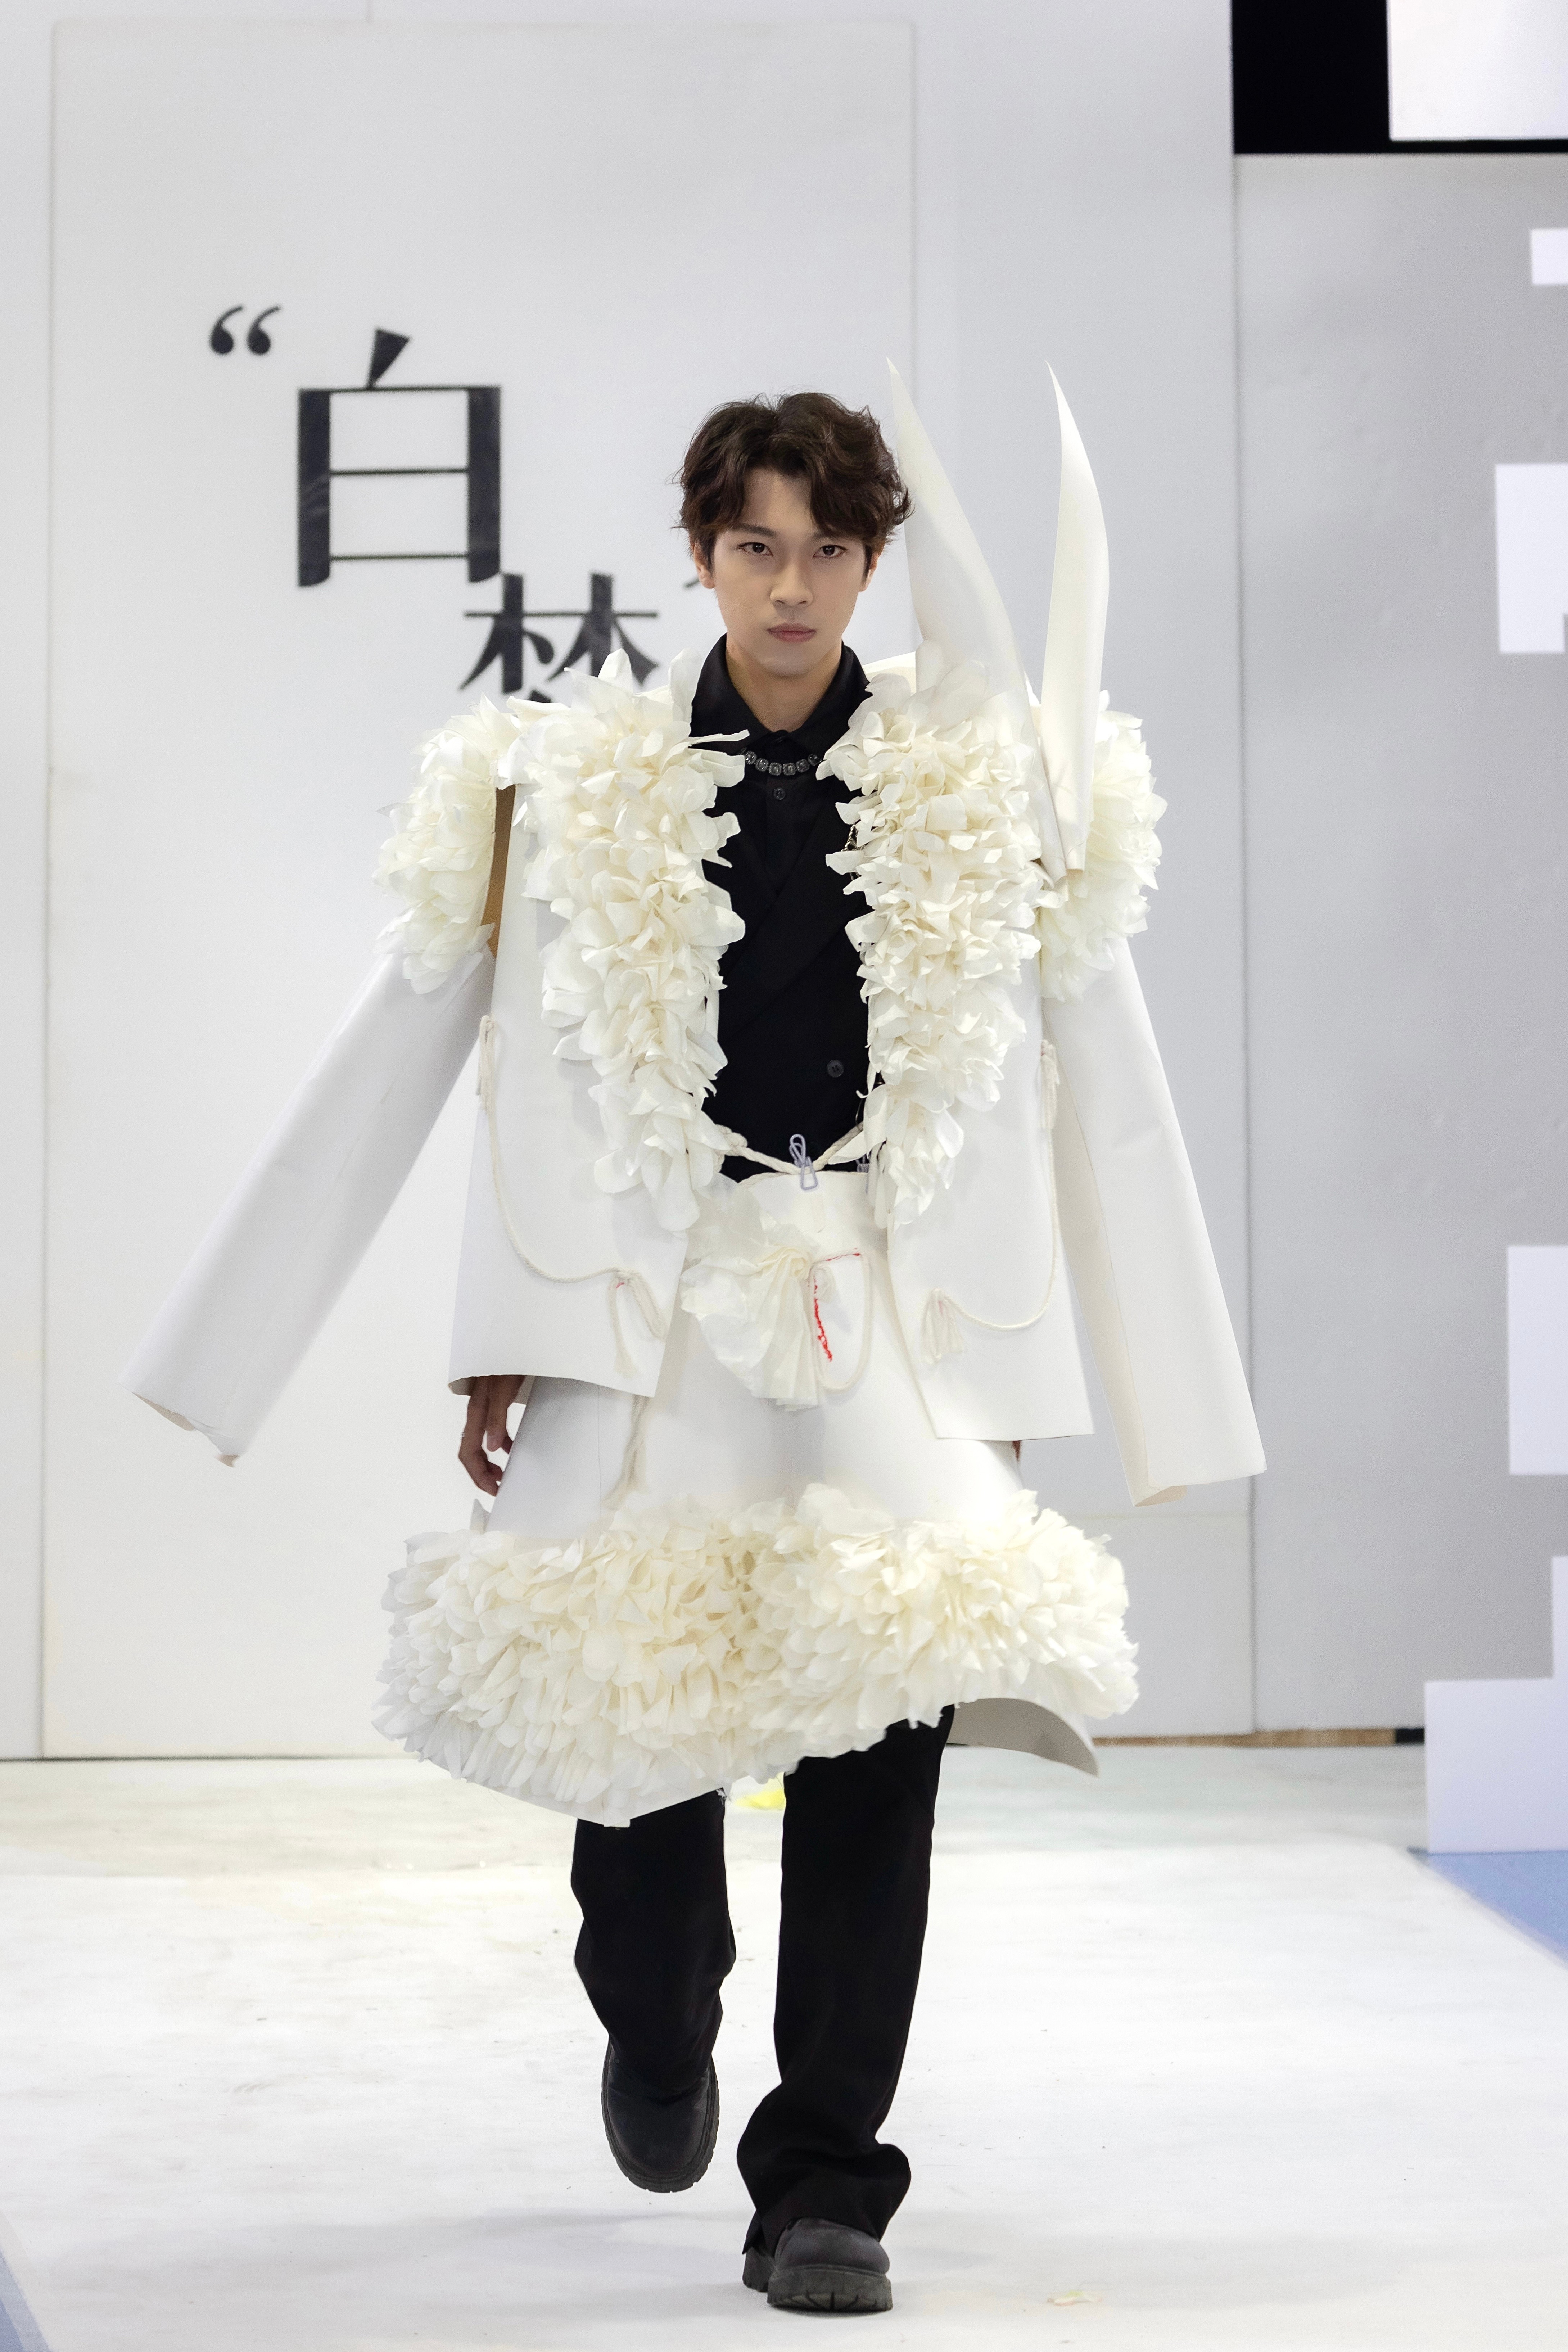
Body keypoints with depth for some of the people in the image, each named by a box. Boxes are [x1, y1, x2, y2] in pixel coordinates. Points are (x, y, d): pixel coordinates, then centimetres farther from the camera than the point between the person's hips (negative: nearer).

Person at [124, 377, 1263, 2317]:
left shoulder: (975, 797, 7)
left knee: (881, 1730, -8)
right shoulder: (588, 789, 6)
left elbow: (1004, 1104, 9)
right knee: (636, 1699, 1)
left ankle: (824, 2185, 1)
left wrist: (1003, 1375, 6)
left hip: (890, 1312, 0)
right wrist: (505, 1345, 1)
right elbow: (536, 1087, 6)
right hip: (658, 1305, 0)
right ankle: (654, 2031, 33)